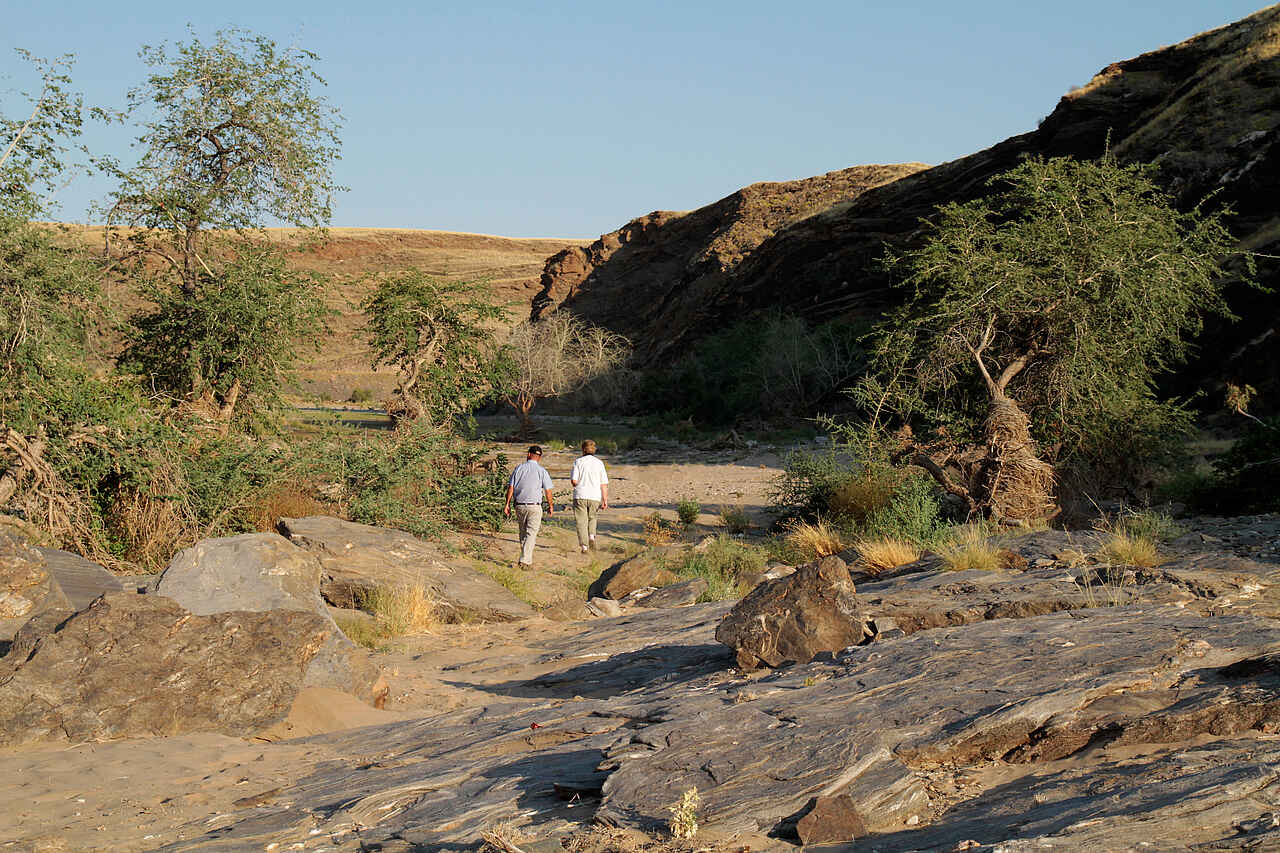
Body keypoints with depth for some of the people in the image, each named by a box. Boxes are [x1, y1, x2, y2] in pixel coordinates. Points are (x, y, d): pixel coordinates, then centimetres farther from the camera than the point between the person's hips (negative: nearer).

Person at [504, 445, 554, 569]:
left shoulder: (519, 468, 3)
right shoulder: (541, 471, -5)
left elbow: (510, 488, 1)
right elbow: (548, 491, -4)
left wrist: (507, 504, 5)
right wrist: (550, 506, 9)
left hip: (519, 506, 3)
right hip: (534, 507, -3)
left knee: (523, 534, 16)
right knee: (531, 534, -1)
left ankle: (527, 559, 23)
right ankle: (525, 561, -12)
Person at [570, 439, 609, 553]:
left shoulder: (578, 461, -1)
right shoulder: (599, 463, 4)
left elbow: (573, 480, -8)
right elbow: (604, 484, 0)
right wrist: (605, 500, 1)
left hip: (580, 496, -2)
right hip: (595, 497, 2)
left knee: (582, 521, 4)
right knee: (592, 518, 23)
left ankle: (584, 546, -1)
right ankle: (592, 537, 2)